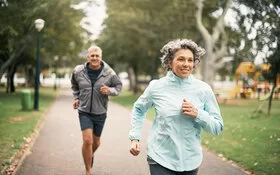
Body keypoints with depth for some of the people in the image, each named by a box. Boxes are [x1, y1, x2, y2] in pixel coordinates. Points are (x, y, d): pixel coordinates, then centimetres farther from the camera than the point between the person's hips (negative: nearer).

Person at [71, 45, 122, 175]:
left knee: (96, 142, 17)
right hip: (84, 112, -1)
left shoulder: (109, 73, -11)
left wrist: (110, 91, -16)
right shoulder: (78, 71, -7)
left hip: (100, 113, 1)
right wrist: (76, 97, 5)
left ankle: (91, 155, 52)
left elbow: (118, 86, 4)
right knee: (87, 141, -15)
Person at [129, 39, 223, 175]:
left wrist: (197, 114, -17)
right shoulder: (156, 86, -4)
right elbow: (138, 110, 14)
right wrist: (134, 138, 6)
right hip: (160, 159, -1)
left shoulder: (203, 89, -4)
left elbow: (218, 127, -1)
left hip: (190, 161, 1)